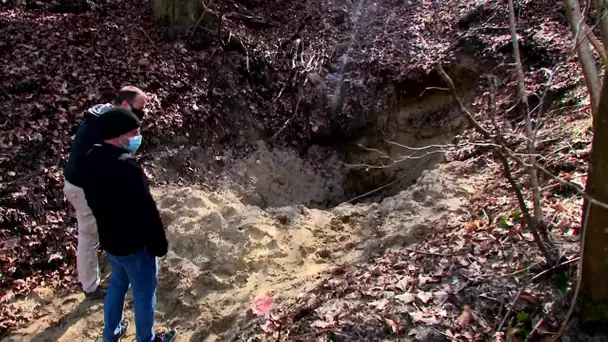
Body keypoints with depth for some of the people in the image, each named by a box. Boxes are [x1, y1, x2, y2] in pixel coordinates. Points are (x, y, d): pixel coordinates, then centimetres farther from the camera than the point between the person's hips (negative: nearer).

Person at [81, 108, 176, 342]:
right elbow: (146, 212, -27)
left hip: (109, 239, 9)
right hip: (135, 244, -8)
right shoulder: (126, 166, -32)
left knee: (118, 283, 29)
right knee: (144, 293, 13)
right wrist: (158, 244, -14)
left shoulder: (91, 160, -3)